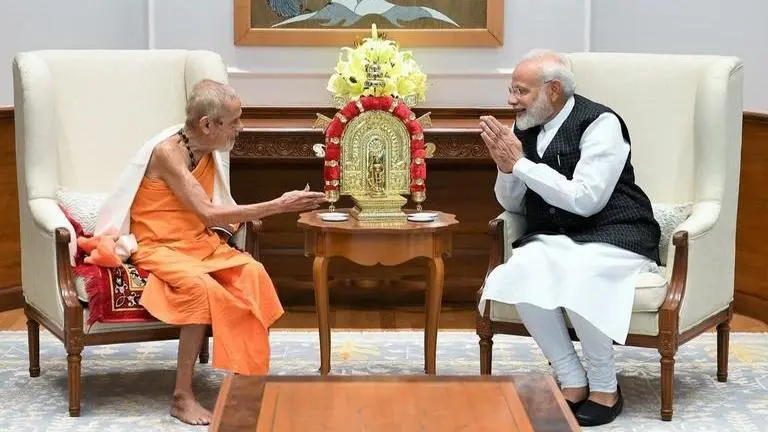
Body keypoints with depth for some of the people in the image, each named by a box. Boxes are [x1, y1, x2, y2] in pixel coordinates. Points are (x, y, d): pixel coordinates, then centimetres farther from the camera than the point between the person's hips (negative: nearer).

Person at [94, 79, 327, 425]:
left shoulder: (208, 150, 3)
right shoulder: (167, 151, -20)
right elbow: (209, 214, -26)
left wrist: (233, 219, -10)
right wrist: (278, 206, -27)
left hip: (200, 242, 7)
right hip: (159, 248, -7)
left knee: (253, 273, -21)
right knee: (203, 288, -34)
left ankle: (247, 376, -14)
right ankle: (182, 397, -24)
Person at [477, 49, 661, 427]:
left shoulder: (600, 123, -11)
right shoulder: (524, 128, 7)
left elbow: (586, 199, -21)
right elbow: (512, 205, 14)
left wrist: (519, 163, -18)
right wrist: (504, 166, -8)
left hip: (611, 236, -5)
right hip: (551, 239, 5)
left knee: (577, 276, -35)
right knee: (522, 271, -27)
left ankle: (604, 388, -12)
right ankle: (572, 382, -14)